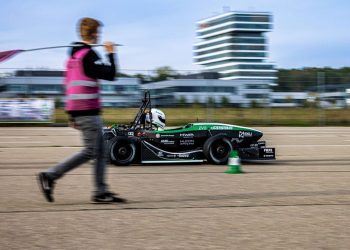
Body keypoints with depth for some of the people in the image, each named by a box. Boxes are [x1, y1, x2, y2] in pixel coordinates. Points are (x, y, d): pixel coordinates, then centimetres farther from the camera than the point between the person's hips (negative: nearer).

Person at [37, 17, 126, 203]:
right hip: (88, 111, -9)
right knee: (90, 152, -7)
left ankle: (101, 192, 5)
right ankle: (50, 176, -8)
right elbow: (110, 75, -14)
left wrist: (72, 116, 22)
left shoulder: (73, 55, 17)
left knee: (100, 152, 8)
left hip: (77, 111, 9)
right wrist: (111, 53, 1)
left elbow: (69, 84, 19)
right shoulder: (88, 55, -12)